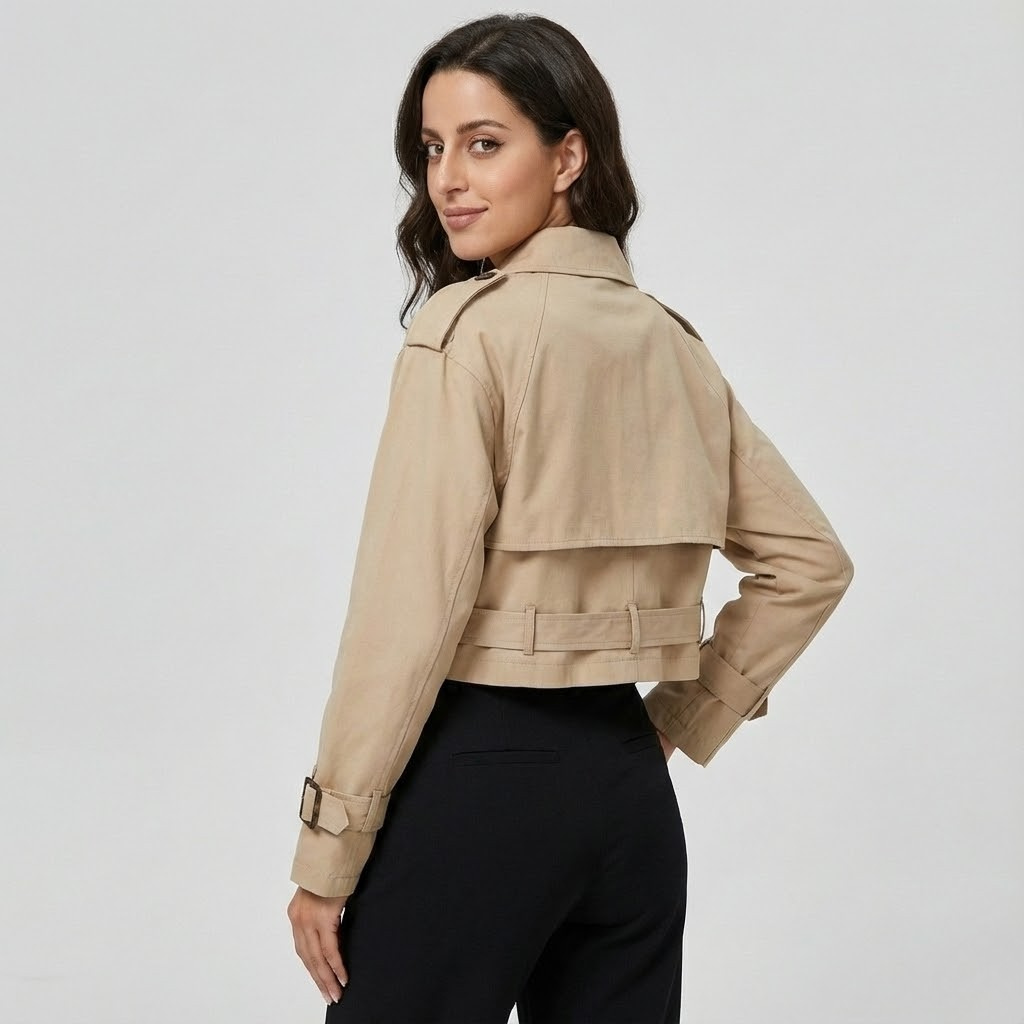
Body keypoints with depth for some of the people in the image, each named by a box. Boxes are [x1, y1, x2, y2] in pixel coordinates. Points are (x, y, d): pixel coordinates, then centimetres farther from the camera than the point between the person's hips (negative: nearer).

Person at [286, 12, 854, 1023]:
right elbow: (810, 562, 14)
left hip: (478, 778, -7)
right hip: (631, 788, 7)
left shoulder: (467, 328, -12)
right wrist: (683, 720, 14)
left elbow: (409, 612, -16)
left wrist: (326, 855, -10)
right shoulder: (671, 342, 8)